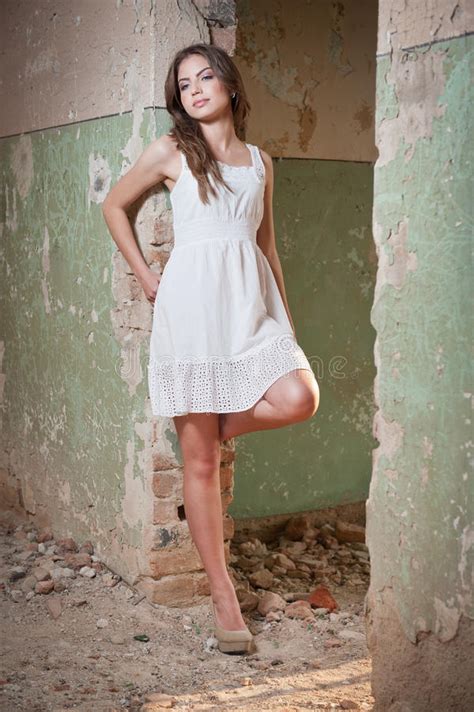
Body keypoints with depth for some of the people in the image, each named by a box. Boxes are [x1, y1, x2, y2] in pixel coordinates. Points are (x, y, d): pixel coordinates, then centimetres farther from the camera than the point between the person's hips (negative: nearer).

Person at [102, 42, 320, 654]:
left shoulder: (260, 161, 15)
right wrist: (144, 274, 8)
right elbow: (114, 205, 15)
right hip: (193, 301, -3)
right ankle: (222, 594, 8)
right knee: (200, 461, -3)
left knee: (299, 398, -23)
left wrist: (285, 312, 16)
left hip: (251, 299, 4)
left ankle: (219, 426, 10)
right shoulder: (171, 151, 5)